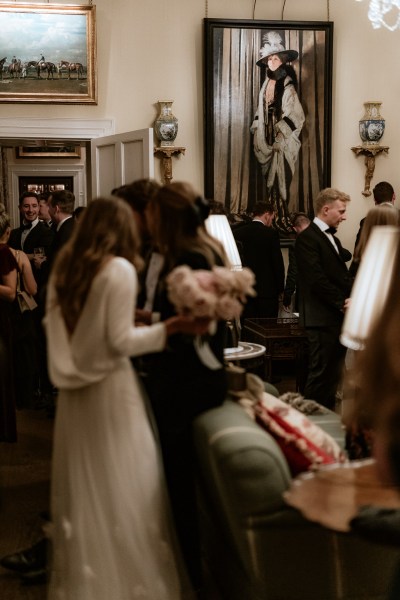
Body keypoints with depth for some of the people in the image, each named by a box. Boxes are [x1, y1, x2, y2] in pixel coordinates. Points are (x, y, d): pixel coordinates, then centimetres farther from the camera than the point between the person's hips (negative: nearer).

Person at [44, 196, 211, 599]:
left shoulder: (63, 268, 4)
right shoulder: (119, 269, -13)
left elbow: (55, 326, 11)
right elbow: (120, 341, -17)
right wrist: (172, 326, -14)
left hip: (74, 389, 6)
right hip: (110, 386, -6)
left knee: (82, 482, 16)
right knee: (121, 483, 4)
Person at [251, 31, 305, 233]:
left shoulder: (287, 84, -8)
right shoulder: (267, 83, 12)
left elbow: (295, 116, -12)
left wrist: (280, 139, -16)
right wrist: (256, 128, 13)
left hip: (282, 140, -6)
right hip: (267, 138, 6)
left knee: (279, 179, -8)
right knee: (270, 178, 8)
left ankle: (282, 219, -3)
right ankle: (274, 218, 14)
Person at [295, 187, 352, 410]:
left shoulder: (333, 239, 20)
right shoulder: (307, 238, -9)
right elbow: (316, 279, -18)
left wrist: (352, 298, 0)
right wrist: (341, 303, -13)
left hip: (339, 316, 9)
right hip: (323, 317, -9)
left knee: (334, 374, 12)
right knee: (321, 373, -6)